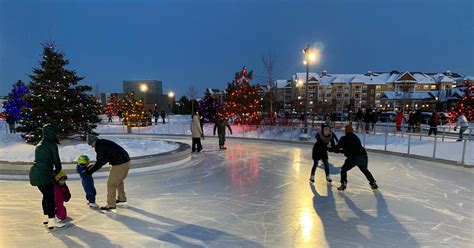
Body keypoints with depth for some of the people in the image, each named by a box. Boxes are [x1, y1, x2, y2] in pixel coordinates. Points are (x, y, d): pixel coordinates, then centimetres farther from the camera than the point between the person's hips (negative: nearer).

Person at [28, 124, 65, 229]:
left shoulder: (39, 145, 19)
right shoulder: (52, 144, -7)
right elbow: (56, 160, -3)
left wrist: (53, 170, 25)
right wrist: (58, 170, 15)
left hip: (35, 173, 9)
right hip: (44, 174, -9)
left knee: (46, 196, 17)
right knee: (50, 196, -7)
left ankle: (49, 218, 25)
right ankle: (52, 221, -7)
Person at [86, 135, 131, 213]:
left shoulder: (99, 146, -11)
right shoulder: (104, 142, 18)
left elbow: (100, 162, -9)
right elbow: (105, 159, 23)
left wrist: (90, 171, 3)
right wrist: (93, 166, 23)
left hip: (119, 165, -10)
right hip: (127, 162, 10)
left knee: (111, 184, 1)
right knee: (119, 181, 26)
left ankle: (111, 207, 8)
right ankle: (122, 200, 41)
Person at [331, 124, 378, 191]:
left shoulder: (344, 138, 6)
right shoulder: (356, 137, 26)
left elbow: (336, 149, 8)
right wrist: (342, 150, 37)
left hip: (353, 158, -6)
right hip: (363, 156, 6)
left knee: (344, 169, 14)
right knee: (365, 170, 32)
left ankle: (343, 184, 3)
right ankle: (373, 183, 35)